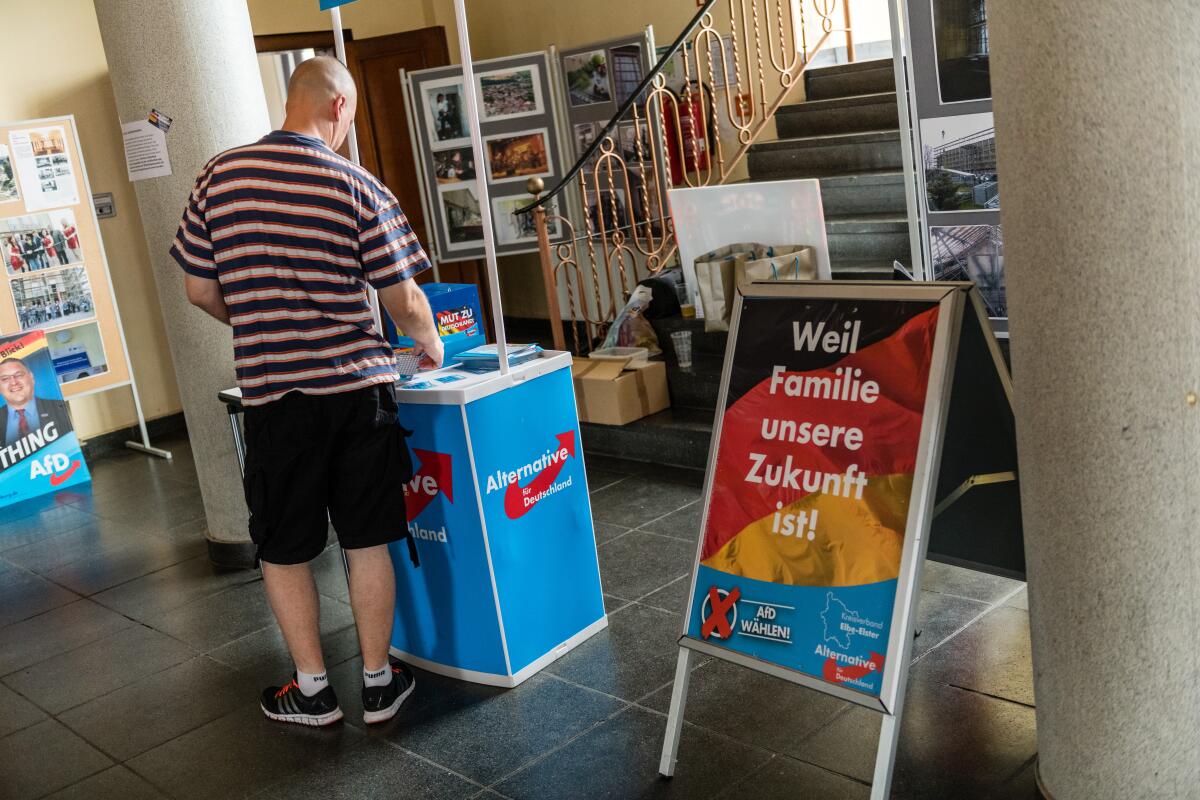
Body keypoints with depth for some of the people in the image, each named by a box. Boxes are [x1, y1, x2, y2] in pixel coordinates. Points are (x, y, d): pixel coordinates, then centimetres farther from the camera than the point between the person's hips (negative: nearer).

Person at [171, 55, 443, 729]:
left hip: (274, 394, 1)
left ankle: (313, 689, 23)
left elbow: (202, 290, 6)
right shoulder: (357, 186, -6)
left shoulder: (220, 176, 0)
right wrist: (431, 343, 16)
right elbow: (405, 301, -5)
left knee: (284, 549, 14)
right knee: (368, 543, 11)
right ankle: (379, 684, 23)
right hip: (358, 386, 0)